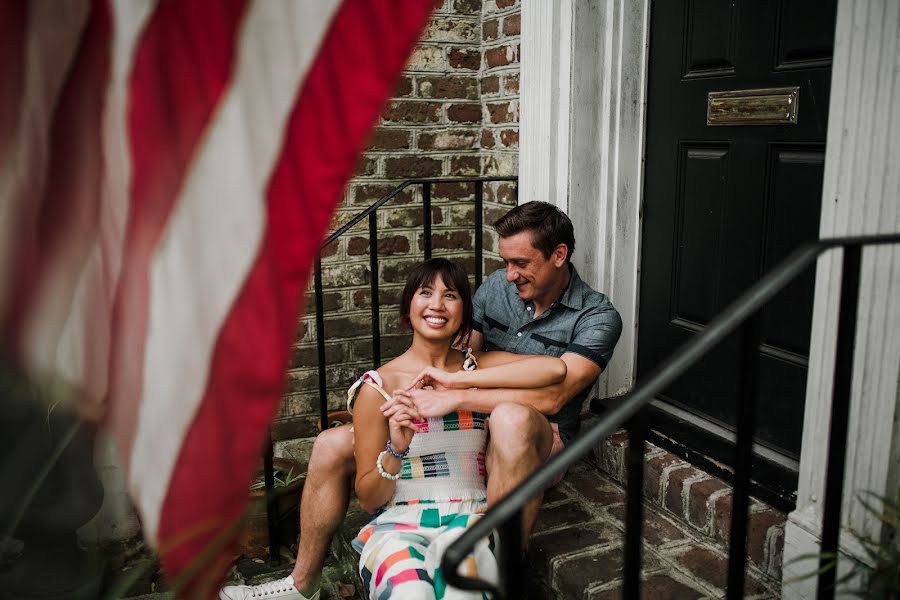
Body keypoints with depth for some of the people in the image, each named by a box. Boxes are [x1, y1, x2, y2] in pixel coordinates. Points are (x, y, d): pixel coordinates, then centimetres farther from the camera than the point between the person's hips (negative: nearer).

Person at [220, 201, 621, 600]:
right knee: (332, 446, -7)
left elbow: (552, 396, -26)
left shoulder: (597, 316, -12)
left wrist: (453, 398, -30)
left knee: (512, 418, -45)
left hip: (540, 438, -5)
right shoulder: (496, 286, 6)